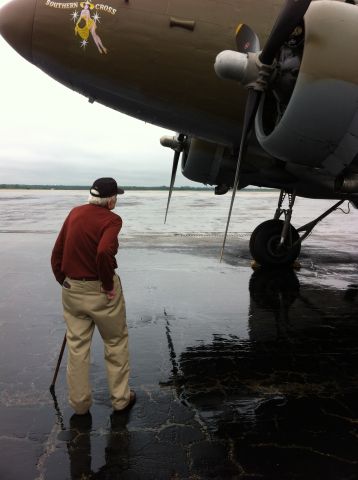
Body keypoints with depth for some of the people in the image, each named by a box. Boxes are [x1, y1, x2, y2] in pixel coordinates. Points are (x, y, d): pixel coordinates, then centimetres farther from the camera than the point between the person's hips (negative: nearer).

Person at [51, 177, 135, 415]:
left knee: (77, 346, 15)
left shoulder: (75, 213, 4)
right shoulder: (111, 219, -14)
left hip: (72, 289, 5)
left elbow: (57, 253, 6)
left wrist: (64, 281, 14)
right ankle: (121, 398, 25)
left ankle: (79, 402, 27)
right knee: (116, 343, 14)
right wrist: (108, 285, -18)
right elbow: (104, 253, -32)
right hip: (100, 291, -5)